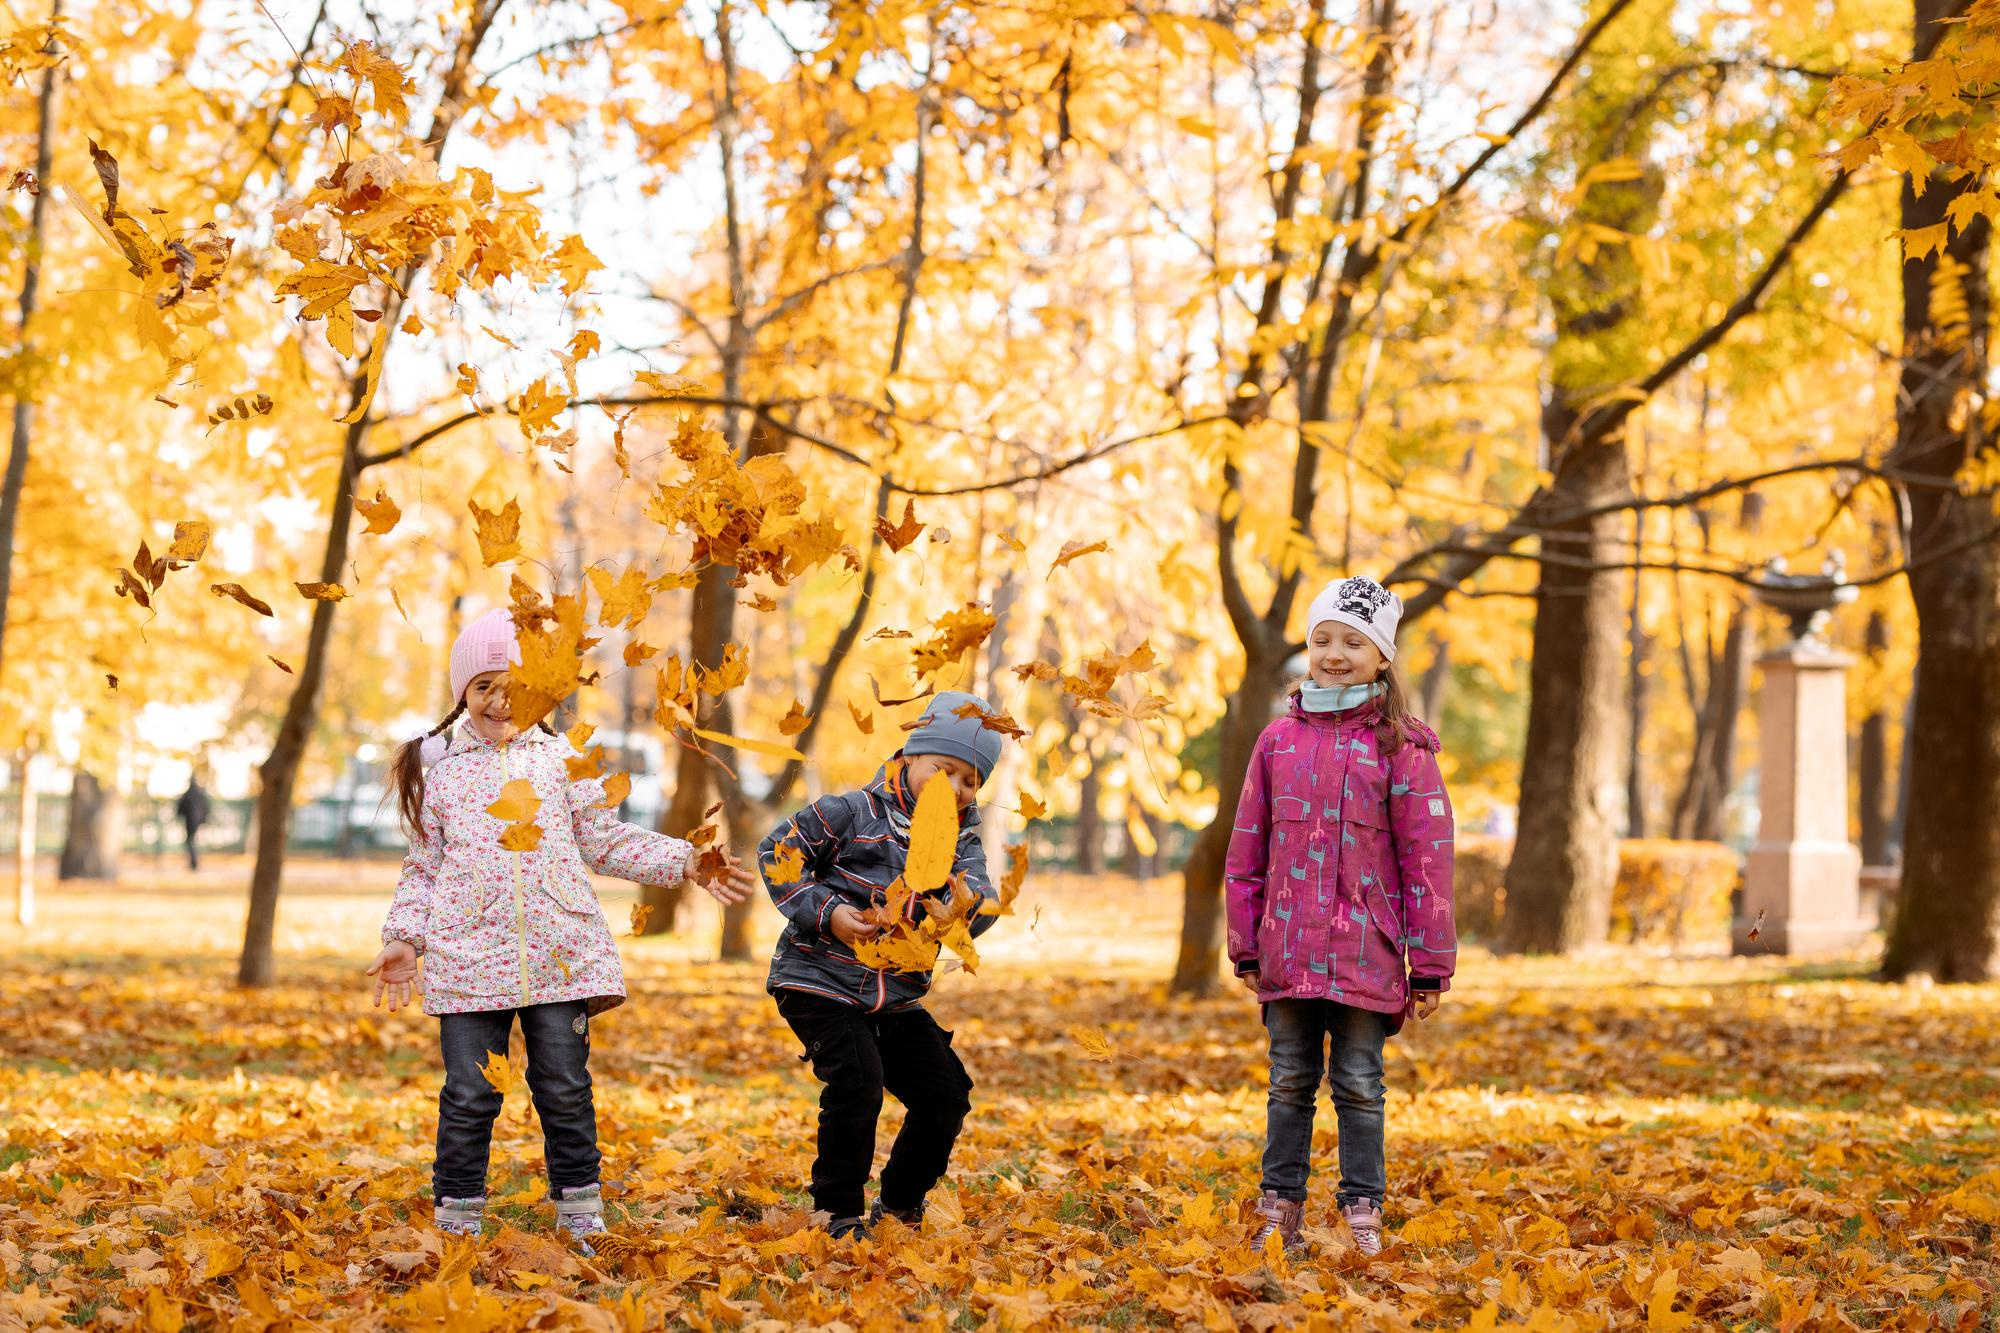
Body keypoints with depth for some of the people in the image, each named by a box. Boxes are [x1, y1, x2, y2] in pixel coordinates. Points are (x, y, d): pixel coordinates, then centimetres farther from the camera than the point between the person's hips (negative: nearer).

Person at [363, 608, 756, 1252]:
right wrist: (404, 938, 3)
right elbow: (425, 864, 14)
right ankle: (456, 1230, 9)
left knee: (566, 1091, 3)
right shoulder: (438, 765, 10)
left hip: (559, 954, 1)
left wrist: (689, 862, 6)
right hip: (467, 955, -1)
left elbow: (605, 842, 15)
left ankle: (582, 1225, 11)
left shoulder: (562, 758, 11)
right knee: (470, 1097, -1)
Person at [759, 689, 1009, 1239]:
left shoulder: (962, 842, 5)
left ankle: (899, 1204, 23)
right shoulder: (854, 813, -10)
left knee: (945, 1094, 1)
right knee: (857, 1085, -22)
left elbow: (980, 913, -9)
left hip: (897, 997, 6)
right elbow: (778, 850, -8)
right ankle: (840, 1212, -5)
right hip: (821, 982, -6)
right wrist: (826, 912, -17)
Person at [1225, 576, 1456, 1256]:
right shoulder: (1279, 740, 7)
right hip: (1288, 954, 3)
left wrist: (1431, 965, -5)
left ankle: (1363, 1212, 12)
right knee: (1290, 1083, 10)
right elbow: (1247, 849, 11)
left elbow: (1426, 856, -3)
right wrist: (1246, 947, 9)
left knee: (1359, 1085, 4)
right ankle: (1281, 1207, 17)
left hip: (1367, 956, -3)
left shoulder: (1400, 746, -2)